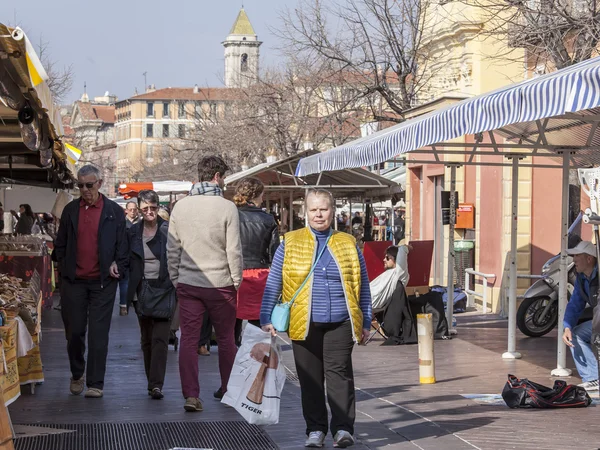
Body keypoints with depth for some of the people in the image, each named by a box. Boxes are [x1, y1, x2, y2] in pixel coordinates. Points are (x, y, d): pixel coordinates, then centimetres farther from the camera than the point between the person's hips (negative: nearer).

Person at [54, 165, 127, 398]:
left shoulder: (114, 211, 2)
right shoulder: (70, 210, 8)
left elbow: (122, 245, 5)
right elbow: (60, 243, 13)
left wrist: (117, 266, -7)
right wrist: (63, 267, 3)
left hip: (102, 282, -2)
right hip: (73, 281, 2)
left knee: (98, 334, -2)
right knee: (74, 331, 7)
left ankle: (96, 383, 2)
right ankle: (77, 375, 27)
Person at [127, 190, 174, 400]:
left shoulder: (168, 230, -3)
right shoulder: (133, 232, 6)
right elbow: (129, 263, 8)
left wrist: (173, 286, -7)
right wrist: (131, 292, 2)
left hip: (164, 289, -3)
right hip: (142, 290, 4)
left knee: (160, 337, -11)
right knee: (146, 339, 10)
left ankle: (156, 384, -13)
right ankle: (153, 382, 20)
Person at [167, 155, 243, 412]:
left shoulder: (180, 207, 3)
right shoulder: (227, 208, -10)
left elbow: (172, 249, 6)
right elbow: (233, 250, -10)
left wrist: (175, 279, 15)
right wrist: (237, 281, 2)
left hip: (187, 284, 3)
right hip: (220, 284, -3)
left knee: (189, 338, 3)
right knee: (226, 338, 13)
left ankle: (191, 394, -4)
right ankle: (227, 390, 24)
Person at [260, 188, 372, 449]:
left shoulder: (348, 244, 10)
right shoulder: (290, 243, 7)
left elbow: (362, 287, 12)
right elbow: (273, 285, 6)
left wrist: (365, 322, 9)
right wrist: (266, 318, -1)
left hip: (340, 323, 0)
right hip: (304, 324, 0)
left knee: (339, 373, -6)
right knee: (310, 378, 5)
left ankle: (343, 428, -3)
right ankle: (315, 429, 13)